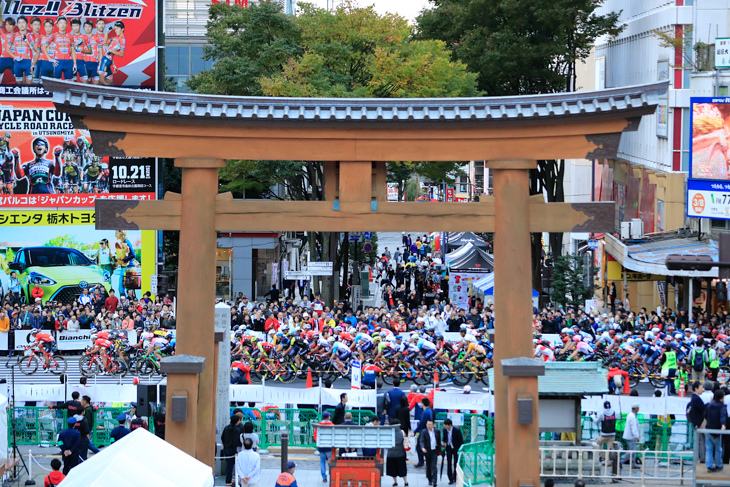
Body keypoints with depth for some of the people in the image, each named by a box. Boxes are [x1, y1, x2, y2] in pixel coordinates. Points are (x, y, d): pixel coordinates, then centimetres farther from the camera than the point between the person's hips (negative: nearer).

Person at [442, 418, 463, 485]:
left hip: (456, 449, -4)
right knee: (449, 464, -1)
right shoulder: (445, 430, -9)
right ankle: (451, 479, 6)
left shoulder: (457, 430, -23)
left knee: (456, 464, -2)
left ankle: (455, 478, 14)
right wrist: (443, 442, -12)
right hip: (448, 448, 4)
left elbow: (461, 441, -14)